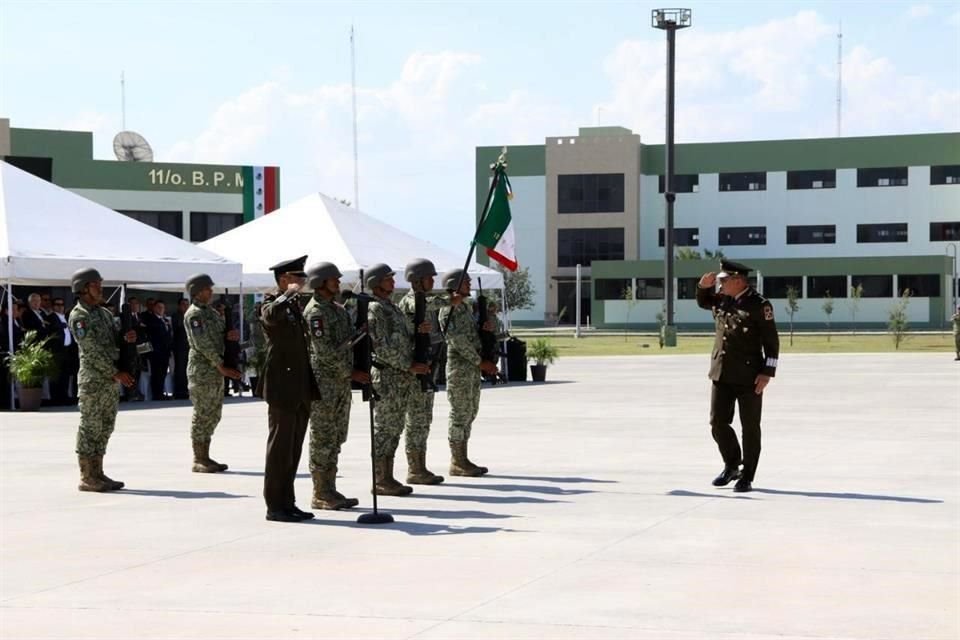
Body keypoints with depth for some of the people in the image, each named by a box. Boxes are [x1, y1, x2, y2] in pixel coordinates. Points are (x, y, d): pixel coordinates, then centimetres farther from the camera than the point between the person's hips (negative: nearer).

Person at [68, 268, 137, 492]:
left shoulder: (104, 313, 16)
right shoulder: (79, 316, -10)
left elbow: (116, 341, 17)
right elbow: (92, 350, -16)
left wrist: (128, 337, -7)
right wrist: (116, 373, -18)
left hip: (111, 380, 8)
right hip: (93, 379, -8)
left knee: (104, 427, 10)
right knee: (90, 427, -5)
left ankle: (97, 474, 16)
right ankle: (87, 478, -2)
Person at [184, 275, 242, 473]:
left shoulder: (211, 312, 17)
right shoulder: (194, 314, -10)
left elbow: (221, 334, 19)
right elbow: (202, 343, -18)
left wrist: (232, 334, -6)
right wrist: (221, 366, -19)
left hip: (216, 372, 9)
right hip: (201, 370, -9)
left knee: (213, 415, 10)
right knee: (202, 415, -6)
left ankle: (205, 458, 16)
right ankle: (198, 461, -2)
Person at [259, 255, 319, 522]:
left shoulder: (294, 305, 18)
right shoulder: (271, 305, -9)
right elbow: (271, 315, -35)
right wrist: (289, 293, -23)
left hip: (300, 389, 9)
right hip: (282, 387, -9)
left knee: (294, 449, 10)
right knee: (280, 447, -5)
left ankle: (287, 503, 16)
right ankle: (275, 506, -1)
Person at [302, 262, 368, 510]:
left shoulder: (338, 309, 16)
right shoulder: (315, 312, -13)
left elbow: (348, 342, 22)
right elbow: (325, 351, -19)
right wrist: (350, 373, -15)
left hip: (341, 383, 9)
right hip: (324, 384, -9)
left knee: (335, 440, 11)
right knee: (323, 440, -5)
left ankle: (330, 491, 16)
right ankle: (321, 495, -2)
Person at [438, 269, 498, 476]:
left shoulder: (467, 307, 17)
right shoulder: (448, 310, -12)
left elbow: (474, 336, 21)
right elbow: (458, 341, -18)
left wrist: (488, 325, -1)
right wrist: (481, 362, -17)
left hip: (473, 368, 9)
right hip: (459, 368, -9)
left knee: (469, 413, 10)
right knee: (460, 414, -6)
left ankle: (462, 461, 14)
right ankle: (457, 463, -3)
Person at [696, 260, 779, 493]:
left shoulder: (759, 305, -11)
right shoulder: (723, 299, 8)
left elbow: (772, 341, -10)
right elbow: (703, 302, 29)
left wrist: (767, 373, -16)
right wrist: (704, 286, 7)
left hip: (749, 377, -6)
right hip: (722, 374, 6)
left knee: (750, 428, 3)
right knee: (718, 423, 4)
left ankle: (747, 477, 11)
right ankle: (732, 465, 25)